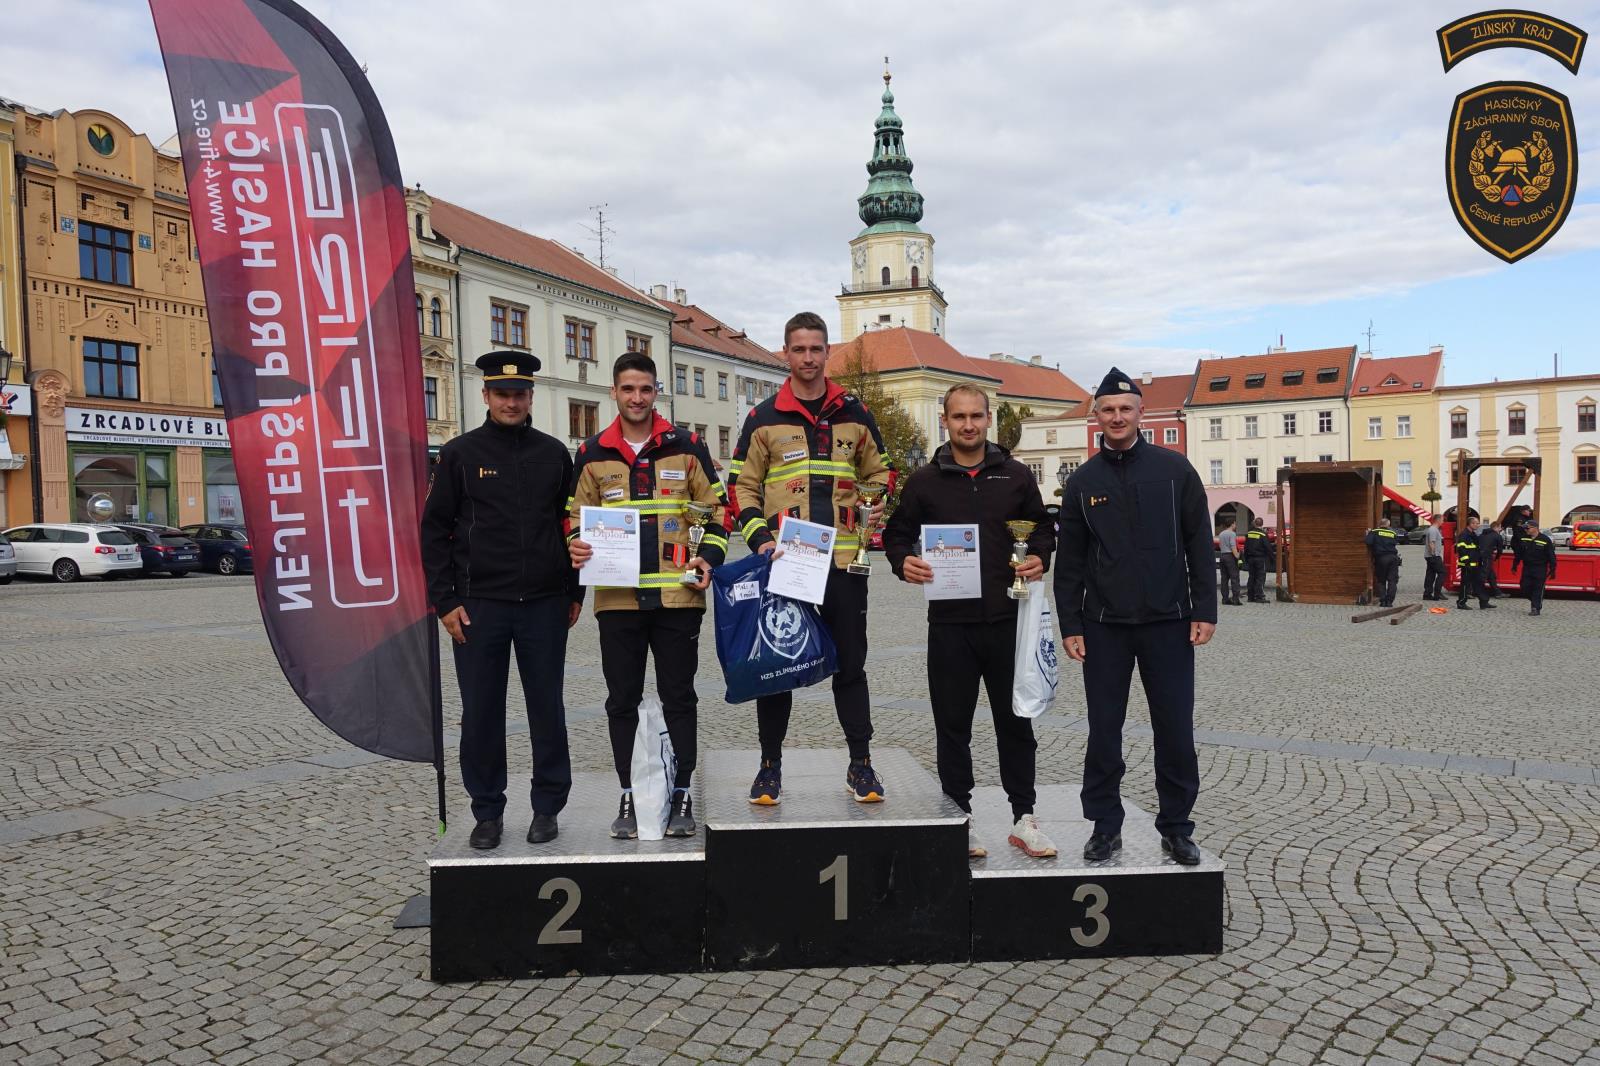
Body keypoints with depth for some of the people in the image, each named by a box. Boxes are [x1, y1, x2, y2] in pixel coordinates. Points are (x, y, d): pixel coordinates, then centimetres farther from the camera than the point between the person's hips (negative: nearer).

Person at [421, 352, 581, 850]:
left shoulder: (554, 453, 7)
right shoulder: (460, 453, 3)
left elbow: (572, 525, 12)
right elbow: (435, 529, 2)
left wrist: (574, 592, 8)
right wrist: (444, 601, -4)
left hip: (544, 604, 1)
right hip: (479, 605, -1)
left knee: (547, 708, 7)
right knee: (481, 712, 6)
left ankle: (547, 808, 21)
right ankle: (487, 812, 20)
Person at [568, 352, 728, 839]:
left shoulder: (686, 447, 4)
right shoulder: (592, 454, 7)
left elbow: (716, 510, 9)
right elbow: (577, 519, 15)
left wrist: (709, 558, -6)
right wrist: (577, 547, -7)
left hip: (677, 596, -1)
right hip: (617, 598, 1)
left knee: (678, 696, 6)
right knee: (622, 700, 8)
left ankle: (681, 794, 18)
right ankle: (628, 795, 20)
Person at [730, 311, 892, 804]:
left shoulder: (855, 414, 9)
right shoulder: (763, 418, 4)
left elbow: (879, 473, 20)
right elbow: (743, 487, 5)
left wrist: (878, 505, 0)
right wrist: (760, 538, -8)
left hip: (844, 561, 1)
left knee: (850, 663, 8)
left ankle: (860, 764, 20)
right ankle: (770, 765, 18)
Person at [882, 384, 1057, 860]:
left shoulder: (1016, 476, 7)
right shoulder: (924, 481, 4)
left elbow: (1043, 529, 16)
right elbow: (896, 534, 9)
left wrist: (1040, 557, -5)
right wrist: (902, 561, -13)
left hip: (1007, 620, 1)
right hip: (949, 623, -1)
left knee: (1015, 722, 9)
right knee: (952, 727, 6)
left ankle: (1024, 819, 23)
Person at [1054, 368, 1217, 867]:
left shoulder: (1174, 469, 2)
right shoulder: (1082, 482, 6)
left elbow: (1199, 544, 3)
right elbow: (1069, 562, 6)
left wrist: (1204, 610, -3)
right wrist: (1070, 626, 1)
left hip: (1168, 622, -1)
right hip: (1104, 625, 1)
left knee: (1175, 730, 5)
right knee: (1103, 731, 6)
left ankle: (1176, 827, 19)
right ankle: (1105, 824, 18)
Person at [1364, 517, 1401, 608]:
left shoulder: (1374, 532, 1)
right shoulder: (1393, 533, 10)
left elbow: (1369, 542, -12)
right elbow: (1397, 543, 3)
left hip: (1381, 558, -1)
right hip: (1393, 557, 1)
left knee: (1381, 580, 9)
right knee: (1392, 580, 6)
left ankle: (1382, 601, 4)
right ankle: (1389, 601, 0)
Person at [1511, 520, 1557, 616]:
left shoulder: (1545, 540, -9)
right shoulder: (1523, 539, 3)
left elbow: (1551, 556, -7)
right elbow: (1517, 554, 11)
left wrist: (1552, 570, -9)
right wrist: (1514, 566, 12)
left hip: (1540, 570, -4)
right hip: (1527, 568, 4)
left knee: (1538, 589, -2)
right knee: (1525, 588, 4)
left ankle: (1536, 608, 5)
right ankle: (1537, 603, 27)